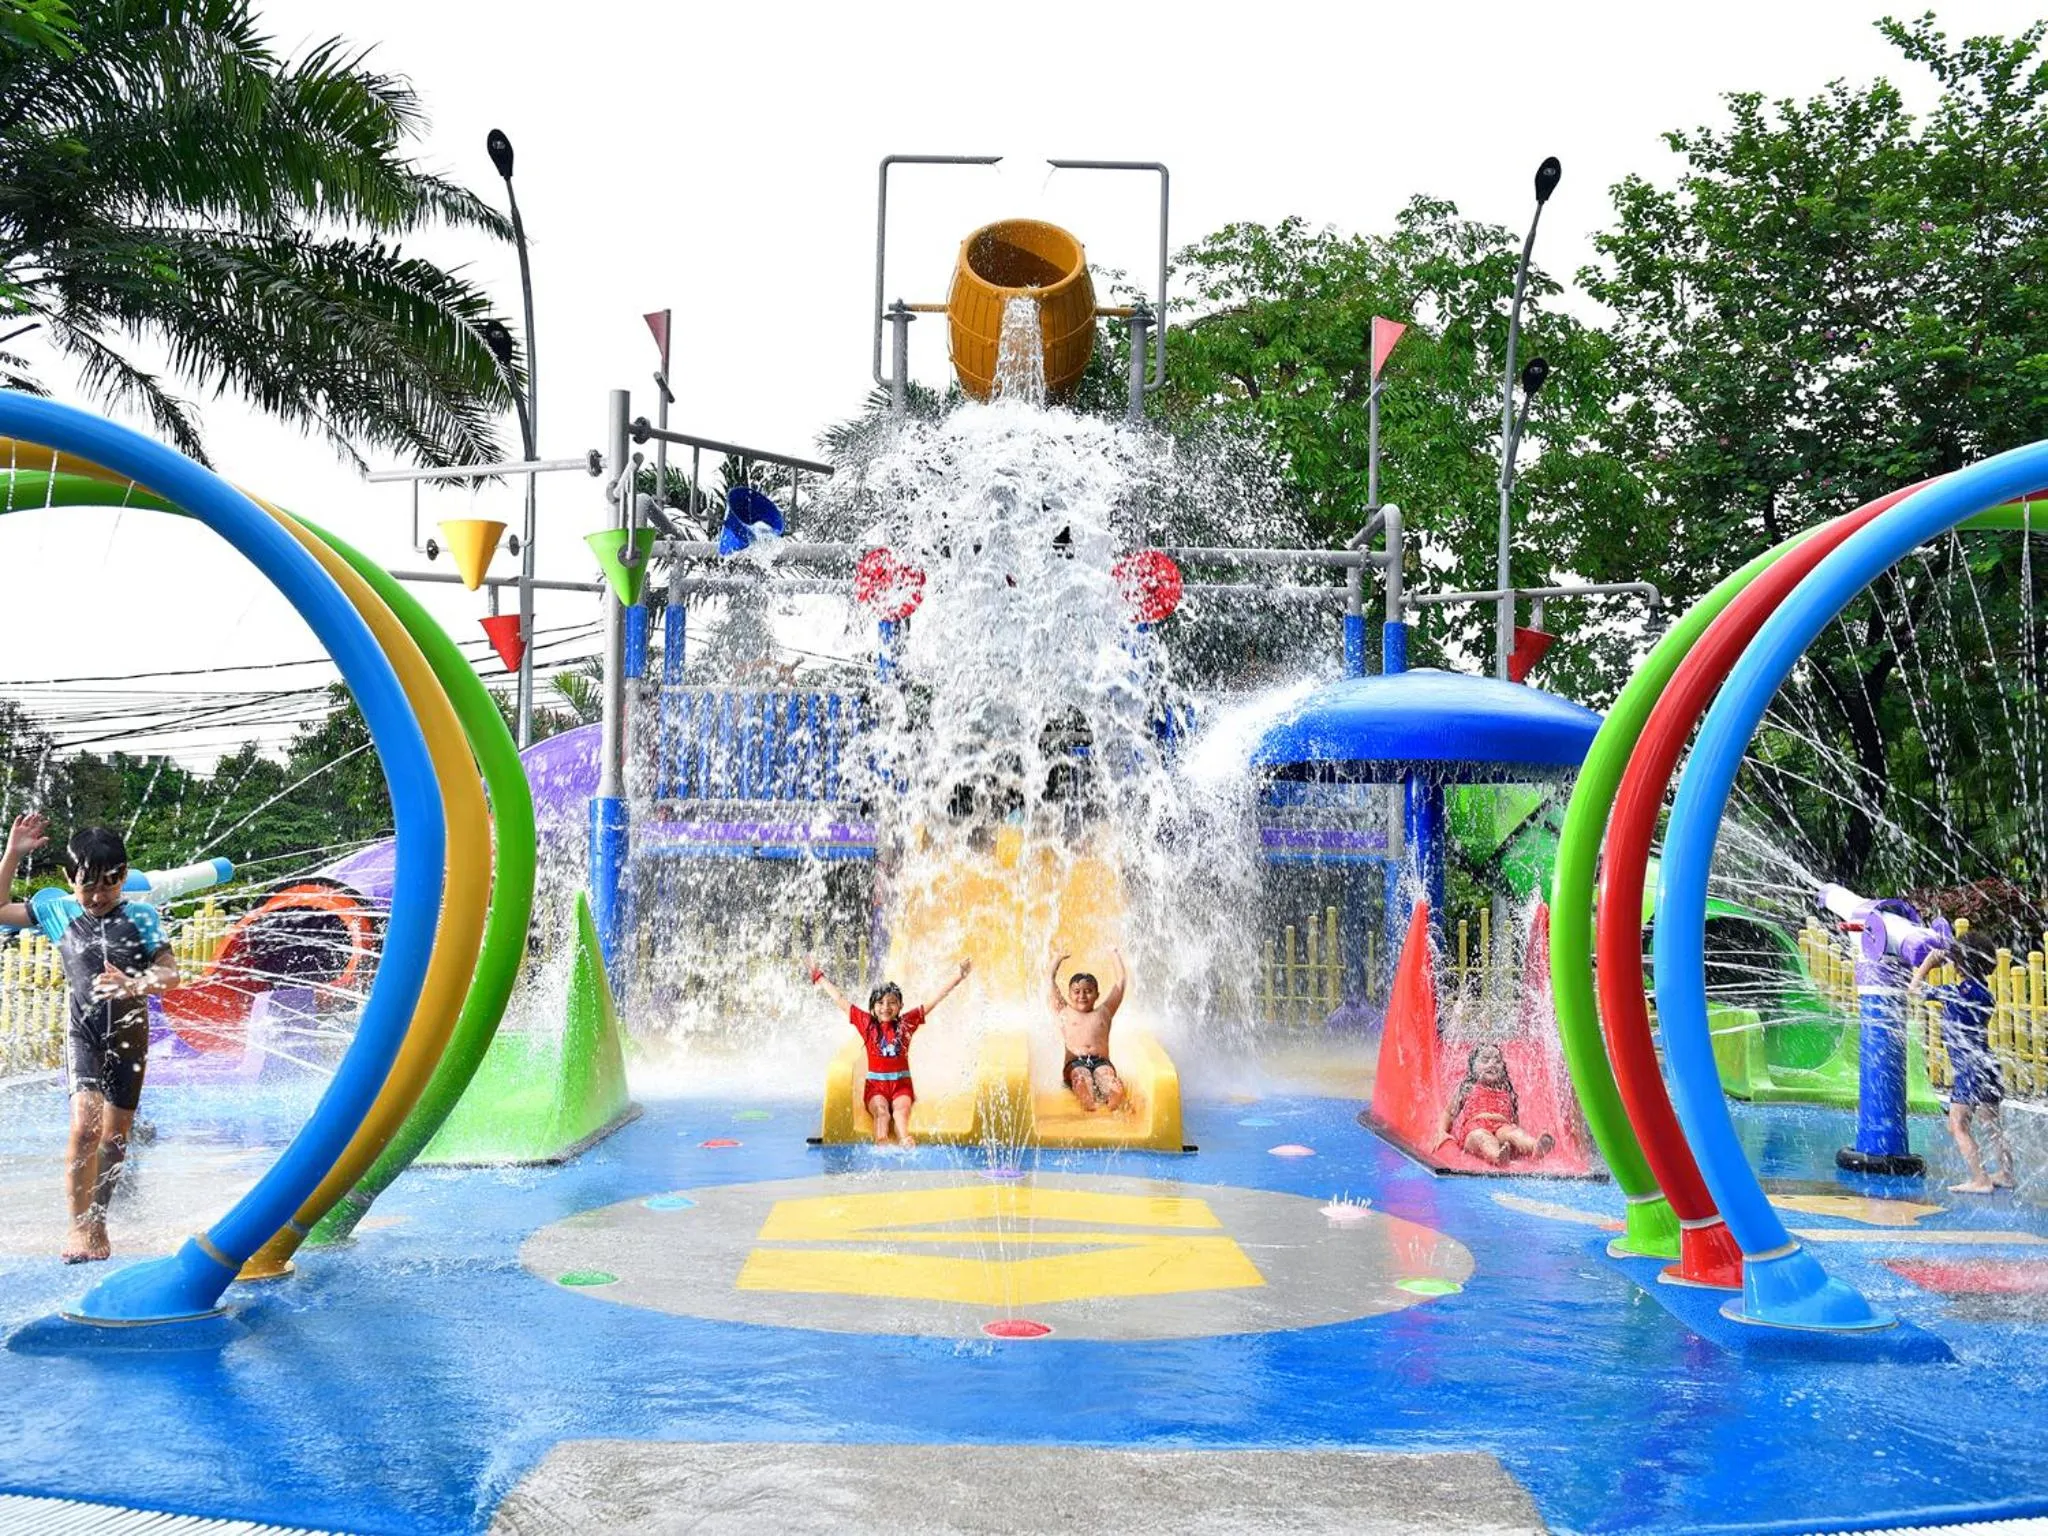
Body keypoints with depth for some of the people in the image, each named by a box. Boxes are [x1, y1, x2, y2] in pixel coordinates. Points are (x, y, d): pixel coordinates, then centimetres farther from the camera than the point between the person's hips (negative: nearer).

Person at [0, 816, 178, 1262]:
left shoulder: (140, 917, -4)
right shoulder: (57, 909, 2)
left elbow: (171, 974, -6)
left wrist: (133, 985, -26)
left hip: (129, 1033, 1)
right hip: (83, 1032, -1)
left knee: (115, 1135, 9)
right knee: (85, 1125, -20)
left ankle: (98, 1221, 25)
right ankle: (80, 1227, -12)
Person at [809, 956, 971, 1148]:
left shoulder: (906, 1022, 7)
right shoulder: (867, 1023, 7)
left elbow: (935, 998, 8)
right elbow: (840, 1000, 14)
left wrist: (959, 975, 7)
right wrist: (819, 978, 19)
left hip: (901, 1083, 0)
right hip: (875, 1085, 0)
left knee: (901, 1110, -29)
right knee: (881, 1111, -29)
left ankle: (906, 1144, -56)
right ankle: (881, 1147, -54)